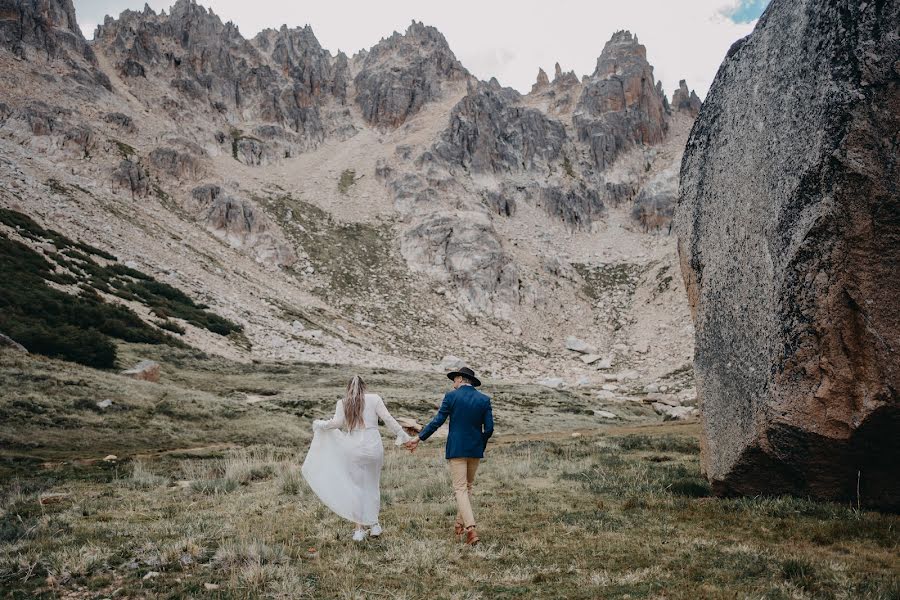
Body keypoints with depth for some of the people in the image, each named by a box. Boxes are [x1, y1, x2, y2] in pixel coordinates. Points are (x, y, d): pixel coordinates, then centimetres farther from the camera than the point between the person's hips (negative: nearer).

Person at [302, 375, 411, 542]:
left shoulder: (342, 403, 6)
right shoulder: (374, 399, 3)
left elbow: (336, 423, -4)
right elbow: (388, 419, -3)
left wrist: (319, 424, 13)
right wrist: (402, 435, 2)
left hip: (353, 448, 0)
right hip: (373, 447, 0)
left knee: (356, 487, 8)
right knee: (372, 485, 16)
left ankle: (359, 529, 9)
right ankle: (374, 525, 20)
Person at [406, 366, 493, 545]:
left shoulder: (451, 396, -7)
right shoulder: (484, 400, 2)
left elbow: (437, 421, -8)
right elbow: (489, 428, -1)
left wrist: (419, 438, 1)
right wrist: (481, 446, 15)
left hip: (456, 449, -3)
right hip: (476, 450, 4)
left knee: (460, 488, -2)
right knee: (468, 486, 19)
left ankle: (470, 529, -15)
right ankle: (460, 523, 28)